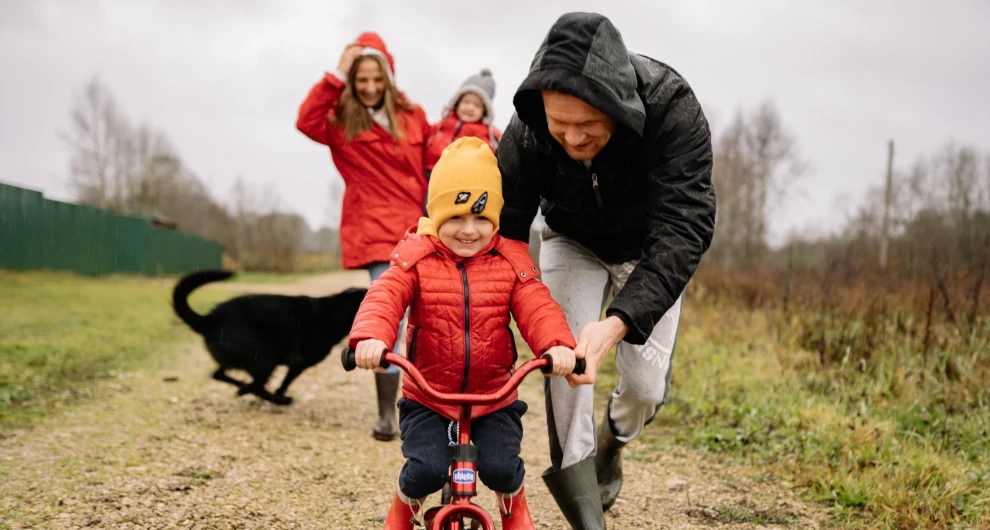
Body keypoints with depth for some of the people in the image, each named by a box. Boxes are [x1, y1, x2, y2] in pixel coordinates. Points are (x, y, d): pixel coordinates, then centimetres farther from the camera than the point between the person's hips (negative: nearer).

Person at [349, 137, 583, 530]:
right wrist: (371, 337, -44)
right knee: (427, 469, -20)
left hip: (494, 397, 1)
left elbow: (537, 308, -15)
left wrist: (557, 345, -37)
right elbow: (384, 298, -22)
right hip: (427, 397, -1)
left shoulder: (511, 262, -3)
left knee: (500, 467, -16)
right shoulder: (416, 259, -7)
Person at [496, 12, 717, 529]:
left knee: (646, 385, -5)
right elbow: (503, 233, -25)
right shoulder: (526, 135, -32)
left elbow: (683, 228, -45)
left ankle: (612, 442, 33)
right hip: (574, 243, 1)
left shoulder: (671, 110, -39)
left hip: (650, 249, -1)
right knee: (565, 350, -22)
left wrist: (619, 322, -58)